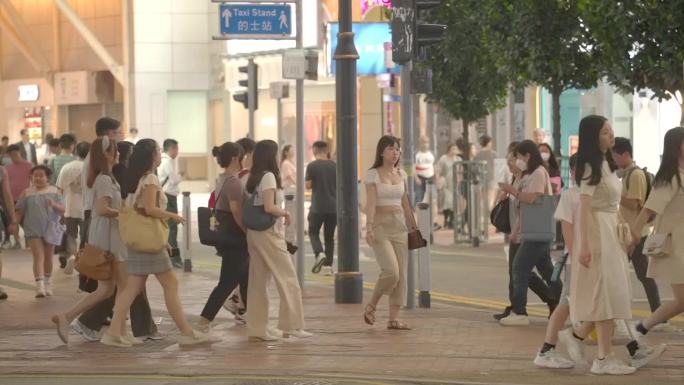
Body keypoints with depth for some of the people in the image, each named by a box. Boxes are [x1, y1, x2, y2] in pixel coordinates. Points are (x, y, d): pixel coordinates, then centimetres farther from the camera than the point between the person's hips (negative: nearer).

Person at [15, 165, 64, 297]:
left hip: (50, 229, 2)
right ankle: (39, 286, -22)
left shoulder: (55, 191, 4)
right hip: (33, 231, -2)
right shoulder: (27, 193, 2)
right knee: (38, 257, -13)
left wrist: (54, 205, -18)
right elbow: (20, 212, 4)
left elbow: (62, 211, 1)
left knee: (48, 257, 13)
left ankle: (47, 283, 31)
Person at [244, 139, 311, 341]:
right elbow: (269, 207, -21)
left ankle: (257, 329, 10)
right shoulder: (269, 176, -12)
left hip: (255, 233, 8)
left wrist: (280, 213, 10)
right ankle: (291, 325, -2)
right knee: (288, 279, -2)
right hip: (269, 233, -8)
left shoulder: (255, 178, 13)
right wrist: (285, 213, -5)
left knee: (258, 282, 8)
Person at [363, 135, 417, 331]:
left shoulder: (401, 174, 12)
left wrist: (413, 227, 15)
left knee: (401, 274, 0)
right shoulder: (373, 174, -5)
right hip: (381, 225, -6)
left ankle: (394, 318, 5)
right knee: (391, 271, -17)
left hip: (399, 225, 6)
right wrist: (369, 227, -24)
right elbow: (371, 202, -13)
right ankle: (371, 306, 6)